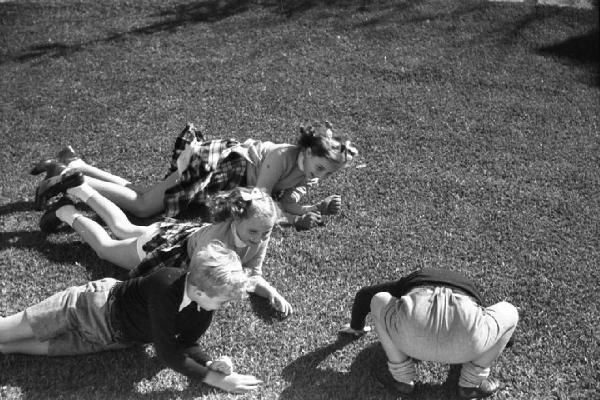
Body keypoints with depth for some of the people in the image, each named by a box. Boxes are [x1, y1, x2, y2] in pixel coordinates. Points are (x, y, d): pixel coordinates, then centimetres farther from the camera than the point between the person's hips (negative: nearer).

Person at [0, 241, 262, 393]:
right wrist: (215, 379, -34)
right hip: (94, 306, -6)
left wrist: (210, 363, -27)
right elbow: (166, 352, -36)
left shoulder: (206, 305, -18)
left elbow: (186, 343, -7)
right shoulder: (166, 287, -40)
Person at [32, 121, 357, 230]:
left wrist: (320, 208, -15)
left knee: (140, 196, 12)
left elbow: (287, 204, -1)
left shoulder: (305, 167, -1)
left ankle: (73, 165, 20)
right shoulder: (282, 157, -26)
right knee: (141, 206, -9)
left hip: (219, 167, 8)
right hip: (210, 164, -8)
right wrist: (296, 220, -29)